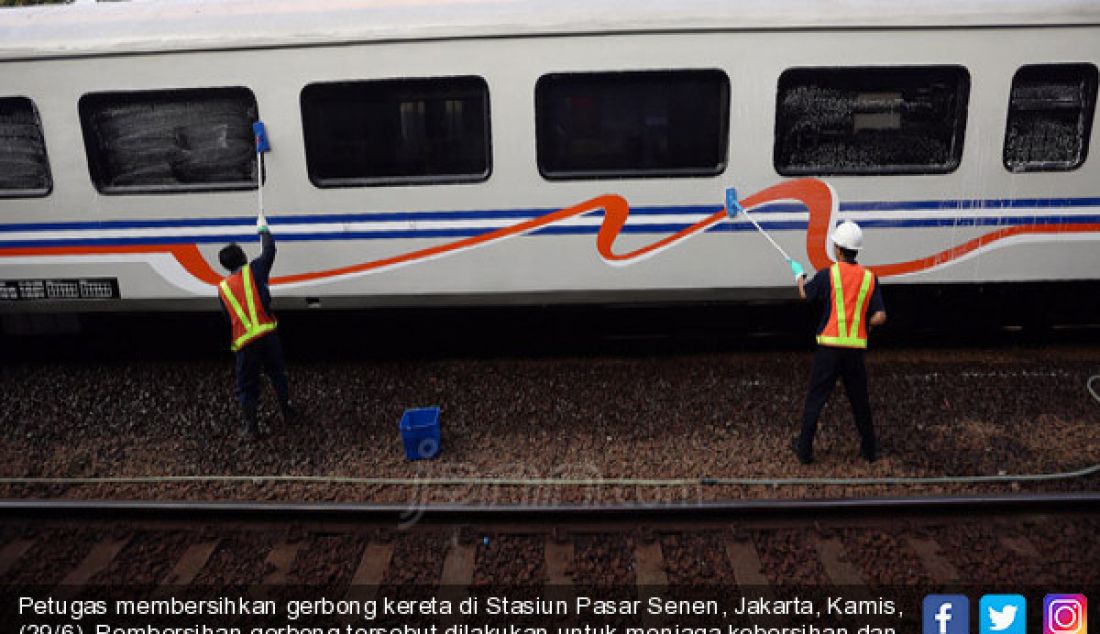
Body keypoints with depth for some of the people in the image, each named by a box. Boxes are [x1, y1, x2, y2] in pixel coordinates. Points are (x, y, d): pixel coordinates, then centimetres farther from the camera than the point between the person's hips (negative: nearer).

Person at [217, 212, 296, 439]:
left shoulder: (222, 287, 11)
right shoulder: (254, 270, 1)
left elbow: (228, 317, 16)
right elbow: (269, 250, 12)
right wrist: (263, 229, 27)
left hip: (243, 341, 1)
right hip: (266, 333, -1)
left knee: (247, 384, 8)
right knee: (277, 373, 19)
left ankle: (250, 426, 5)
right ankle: (287, 411, 31)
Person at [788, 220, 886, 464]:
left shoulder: (827, 274, -7)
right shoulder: (870, 278, 1)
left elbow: (804, 294, 12)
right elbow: (880, 317, -4)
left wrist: (799, 275, 31)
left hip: (829, 346, -2)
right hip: (856, 349, 3)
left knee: (815, 399, 6)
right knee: (860, 401, 16)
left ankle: (804, 450, 12)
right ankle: (869, 449, 27)